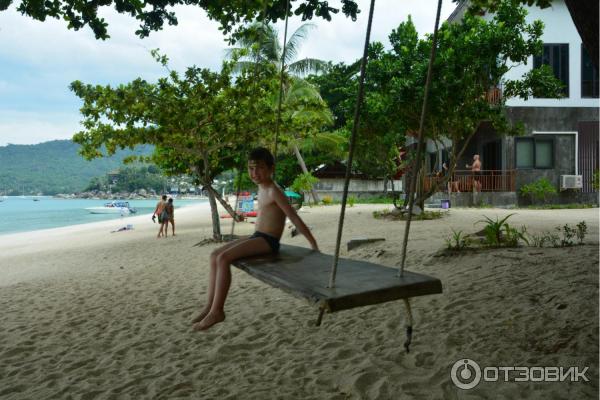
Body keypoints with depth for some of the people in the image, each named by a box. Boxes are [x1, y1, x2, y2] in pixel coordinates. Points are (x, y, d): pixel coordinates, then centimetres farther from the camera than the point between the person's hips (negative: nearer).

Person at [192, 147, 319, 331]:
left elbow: (295, 218, -16)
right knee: (214, 256, 3)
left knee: (223, 258, -22)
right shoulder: (262, 189, 13)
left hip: (268, 241, -9)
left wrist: (313, 244, -16)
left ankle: (217, 311, -15)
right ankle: (210, 306, 2)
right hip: (257, 237, 9)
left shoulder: (274, 192, -14)